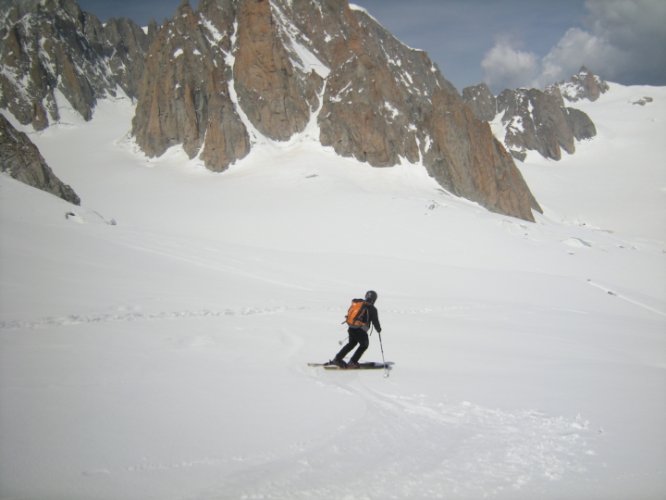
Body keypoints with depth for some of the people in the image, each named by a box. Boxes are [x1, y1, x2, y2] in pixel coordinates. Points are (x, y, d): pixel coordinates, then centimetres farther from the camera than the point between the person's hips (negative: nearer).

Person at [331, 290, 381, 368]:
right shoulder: (372, 309, -6)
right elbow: (375, 321, -1)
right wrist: (379, 329, 19)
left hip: (351, 328, 6)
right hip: (360, 330, -6)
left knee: (352, 343, 26)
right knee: (364, 345, 16)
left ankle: (338, 358, 21)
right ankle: (352, 362, 11)